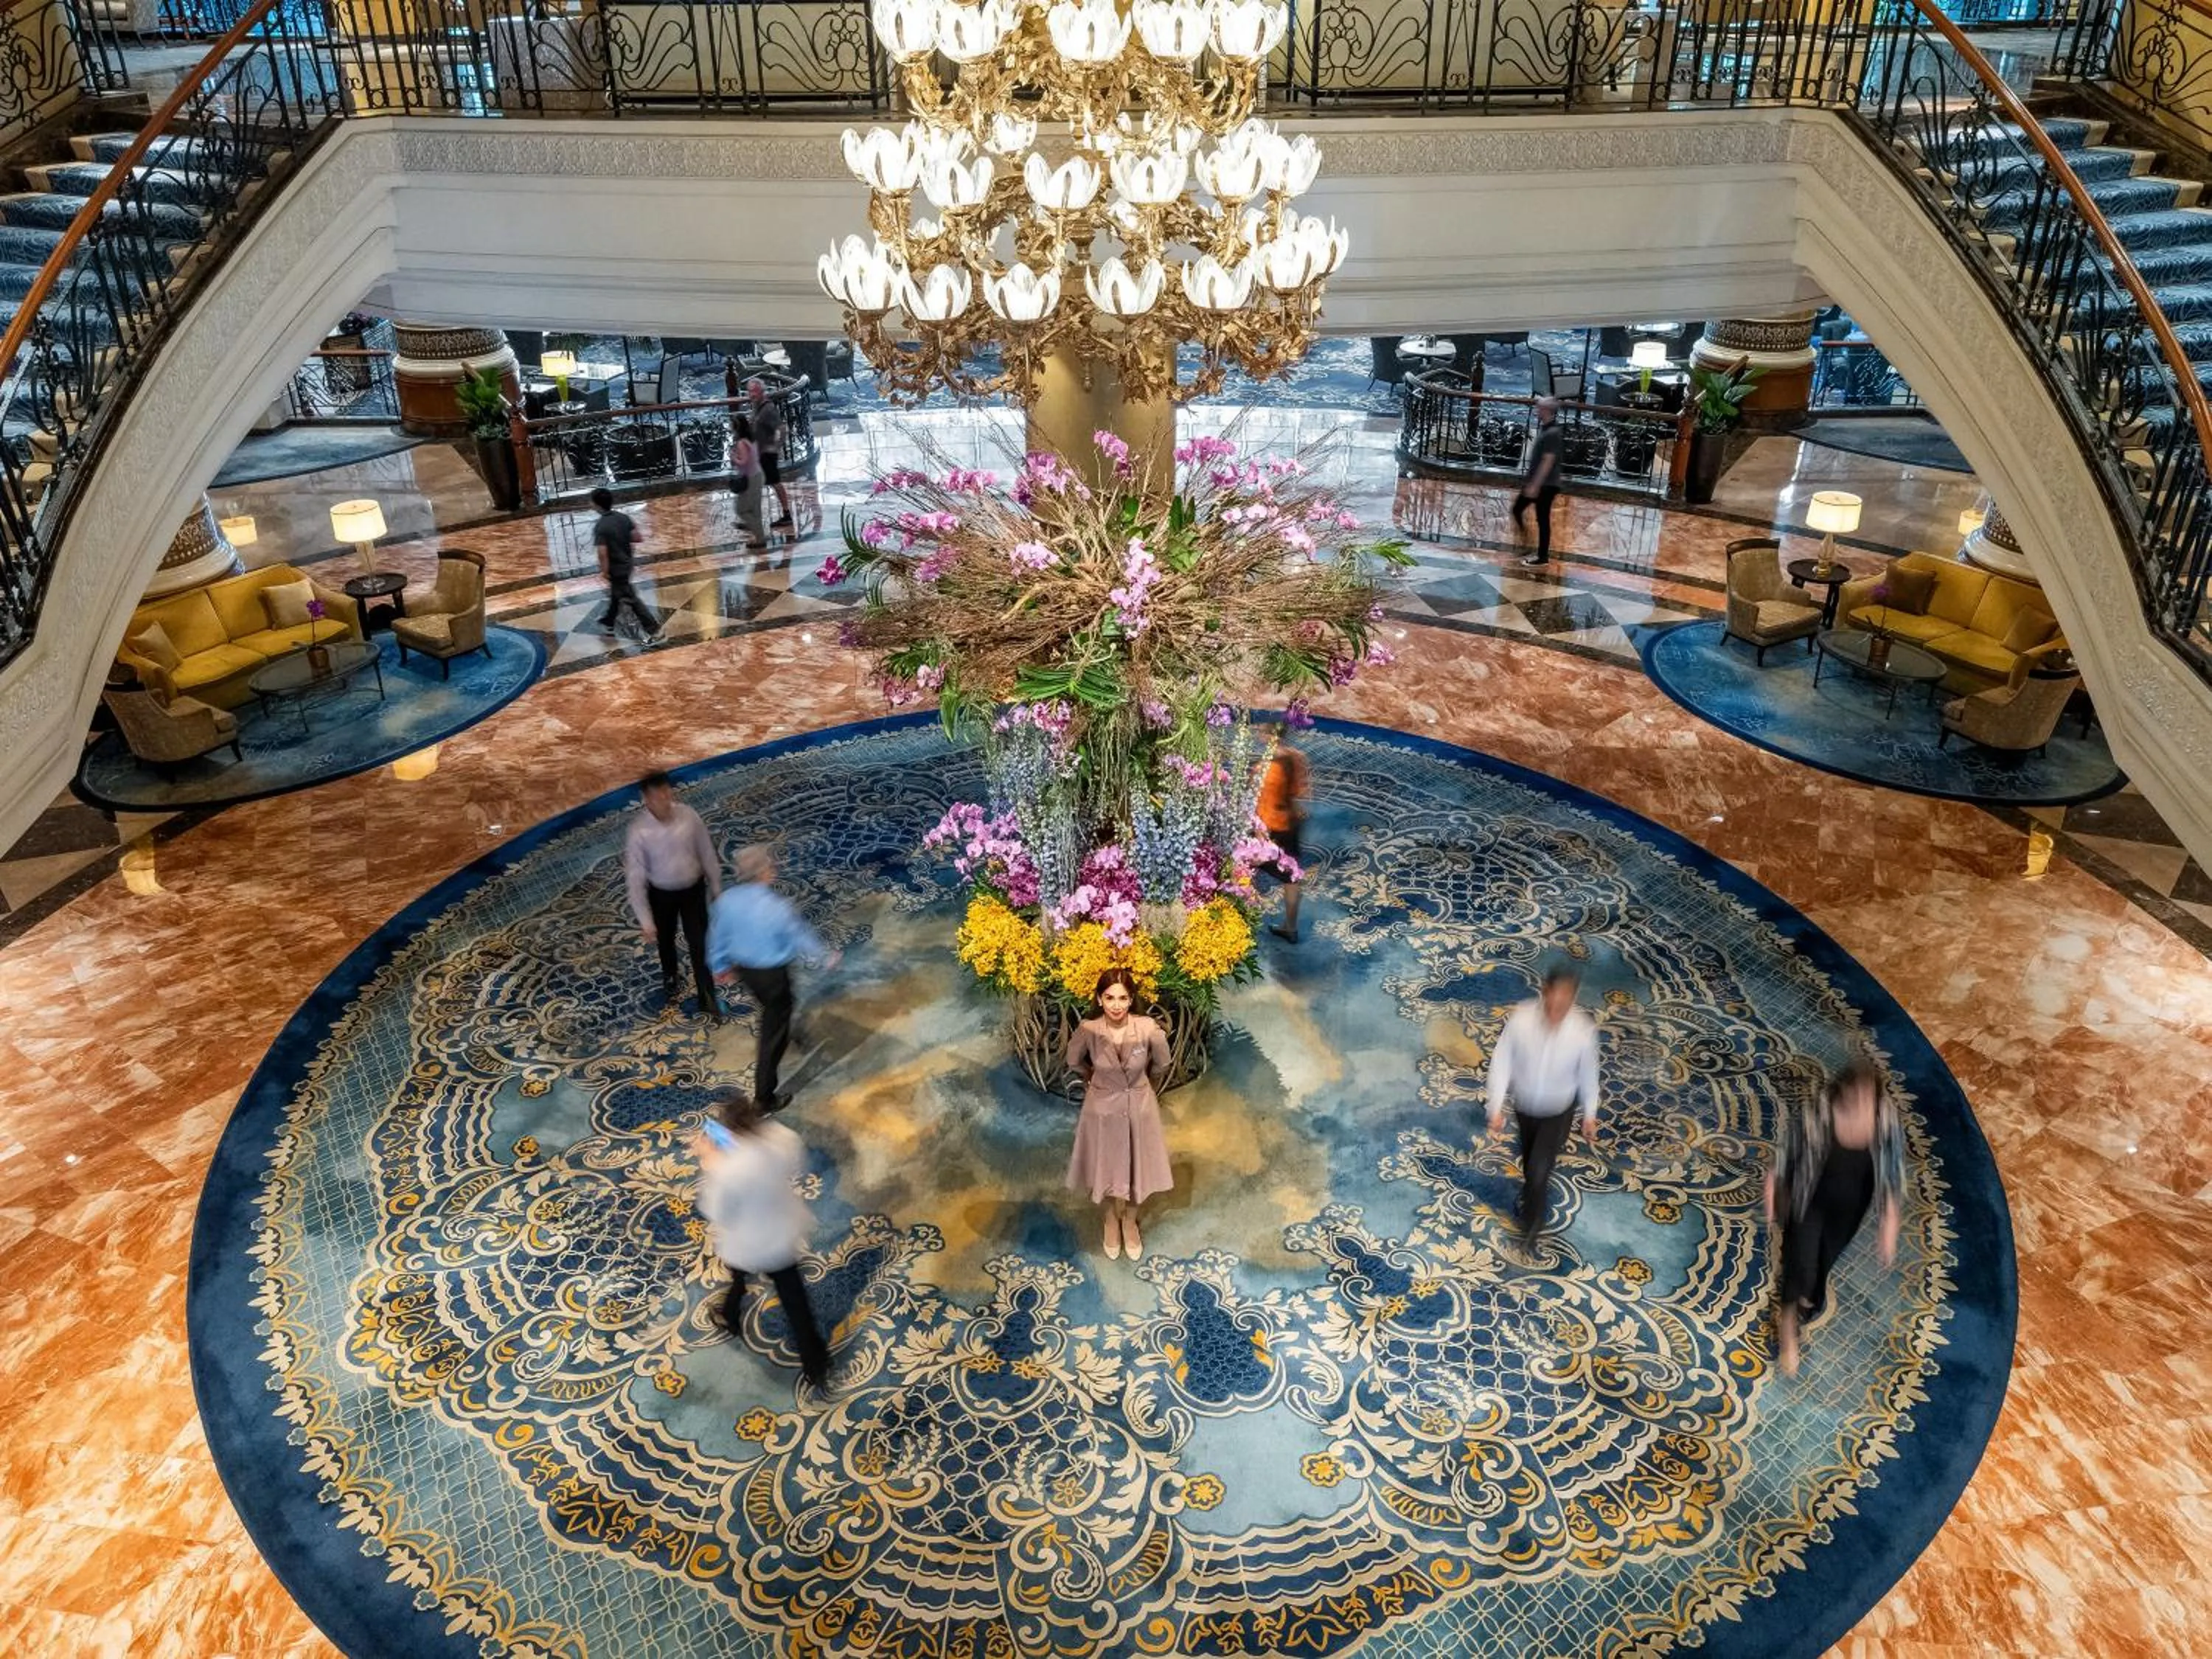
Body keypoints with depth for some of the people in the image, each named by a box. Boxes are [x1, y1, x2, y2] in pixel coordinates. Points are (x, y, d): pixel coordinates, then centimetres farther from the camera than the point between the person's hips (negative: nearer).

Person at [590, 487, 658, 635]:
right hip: (627, 562, 8)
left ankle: (652, 627, 5)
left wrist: (604, 571, -16)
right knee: (616, 592, 26)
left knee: (630, 598, 3)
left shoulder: (600, 527, -25)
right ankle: (610, 620, 46)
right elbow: (637, 538, -1)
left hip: (615, 568, -8)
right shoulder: (624, 517, -6)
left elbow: (602, 553, -28)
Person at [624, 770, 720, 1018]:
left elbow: (707, 854, -7)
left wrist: (717, 891, 2)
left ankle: (707, 999, 23)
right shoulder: (638, 832, -27)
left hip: (693, 890, 0)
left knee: (700, 944, 5)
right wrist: (646, 921, -18)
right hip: (661, 894, 0)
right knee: (665, 942, 24)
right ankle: (669, 981, 54)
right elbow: (635, 878, -20)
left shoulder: (689, 816, -22)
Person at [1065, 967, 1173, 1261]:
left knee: (1136, 1169, 18)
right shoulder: (1088, 1031, -24)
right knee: (1107, 1169, 19)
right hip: (1103, 1110, 0)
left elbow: (1161, 1065, -1)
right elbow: (1074, 1062, 0)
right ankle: (1112, 1220, 49)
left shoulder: (1149, 1029, -24)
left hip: (1139, 1109, 0)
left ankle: (1130, 1221, 47)